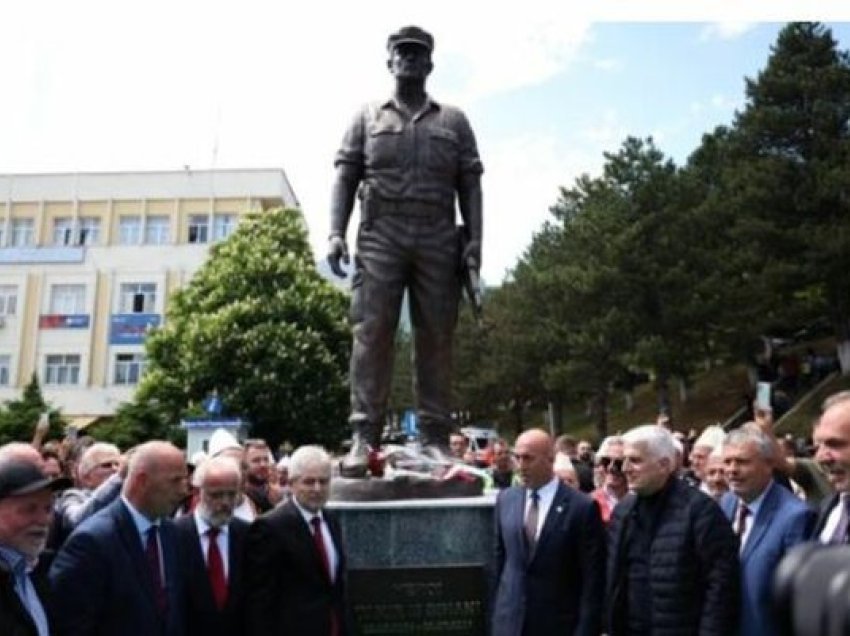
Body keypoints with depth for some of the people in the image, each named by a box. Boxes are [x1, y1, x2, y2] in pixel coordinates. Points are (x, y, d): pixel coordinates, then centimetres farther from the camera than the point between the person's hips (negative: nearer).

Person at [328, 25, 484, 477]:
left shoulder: (453, 121, 18)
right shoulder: (367, 118, 17)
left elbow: (470, 185, 10)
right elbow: (346, 178, 9)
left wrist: (474, 239, -3)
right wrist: (336, 233, -5)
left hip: (438, 239, 1)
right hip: (380, 234, -1)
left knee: (436, 338, -1)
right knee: (371, 333, -9)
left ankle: (435, 438, 3)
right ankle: (364, 437, -8)